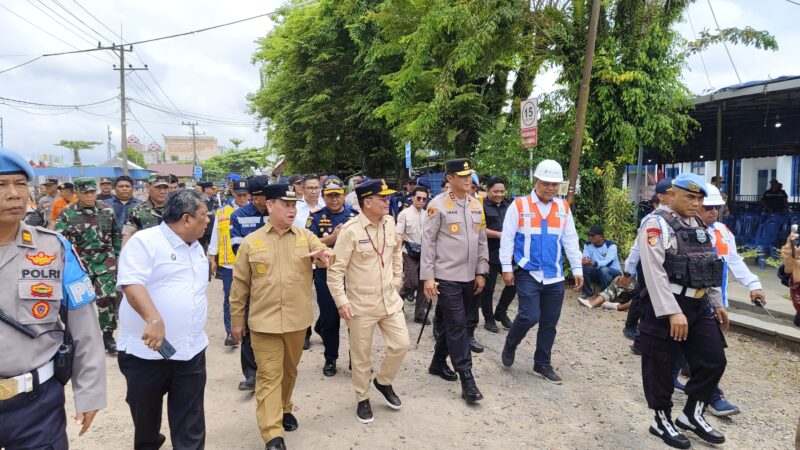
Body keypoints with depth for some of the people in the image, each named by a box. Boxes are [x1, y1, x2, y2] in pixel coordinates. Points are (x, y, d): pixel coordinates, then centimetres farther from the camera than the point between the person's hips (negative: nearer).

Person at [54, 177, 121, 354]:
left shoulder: (107, 210, 2)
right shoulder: (67, 213, -4)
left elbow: (116, 234, 11)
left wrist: (117, 255, 12)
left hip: (105, 262, 0)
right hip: (80, 264, 0)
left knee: (107, 298, -7)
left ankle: (107, 335, 7)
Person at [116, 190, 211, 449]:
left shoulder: (196, 248, 12)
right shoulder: (144, 242, -13)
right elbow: (131, 284, -26)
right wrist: (154, 319, -40)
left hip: (191, 350, 5)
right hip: (147, 349, -5)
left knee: (190, 421, 6)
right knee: (145, 412, 18)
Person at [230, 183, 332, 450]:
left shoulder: (305, 236, 3)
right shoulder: (251, 242, -2)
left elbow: (326, 255, -7)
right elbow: (240, 285, 3)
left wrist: (324, 254, -33)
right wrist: (237, 320, 6)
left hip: (297, 319, 3)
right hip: (264, 321, -2)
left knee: (289, 370, 19)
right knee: (269, 375, -1)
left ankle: (284, 408, 42)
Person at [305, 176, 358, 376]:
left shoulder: (355, 215, 4)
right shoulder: (316, 217, 1)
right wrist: (332, 238, -24)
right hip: (326, 274, -1)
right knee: (330, 318, 9)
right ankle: (330, 359, 27)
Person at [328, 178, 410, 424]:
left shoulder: (390, 222, 0)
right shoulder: (350, 230, -18)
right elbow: (335, 270, -15)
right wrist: (341, 302, -17)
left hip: (390, 300, 5)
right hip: (361, 305, -5)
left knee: (401, 344, 6)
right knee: (361, 357, 8)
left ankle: (383, 381, 32)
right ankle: (363, 399, 29)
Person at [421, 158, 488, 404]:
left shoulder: (476, 204, 9)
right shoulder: (438, 205, -9)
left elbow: (482, 240, 13)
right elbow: (428, 241, -9)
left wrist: (481, 272, 10)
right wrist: (428, 277, -12)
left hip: (469, 277, 6)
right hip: (446, 277, -6)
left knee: (453, 323, 16)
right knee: (457, 325, -5)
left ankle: (438, 363, 34)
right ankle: (467, 379, 2)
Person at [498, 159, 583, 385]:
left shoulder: (563, 207, 7)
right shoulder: (519, 205, -5)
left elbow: (570, 240, 10)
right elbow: (507, 239, -5)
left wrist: (577, 269, 7)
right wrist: (506, 268, -8)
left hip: (554, 276, 4)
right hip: (528, 273, -4)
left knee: (549, 323, 9)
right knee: (529, 317, -13)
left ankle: (542, 364, 25)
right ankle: (510, 345, 17)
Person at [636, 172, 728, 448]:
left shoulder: (699, 226, 14)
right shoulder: (657, 224, -13)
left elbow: (709, 266, 22)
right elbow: (655, 273, -22)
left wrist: (717, 303, 21)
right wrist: (673, 312, -26)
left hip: (699, 306, 8)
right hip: (665, 307, -8)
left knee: (713, 360, 11)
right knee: (661, 366, 4)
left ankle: (692, 415, 28)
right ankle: (663, 421, 23)